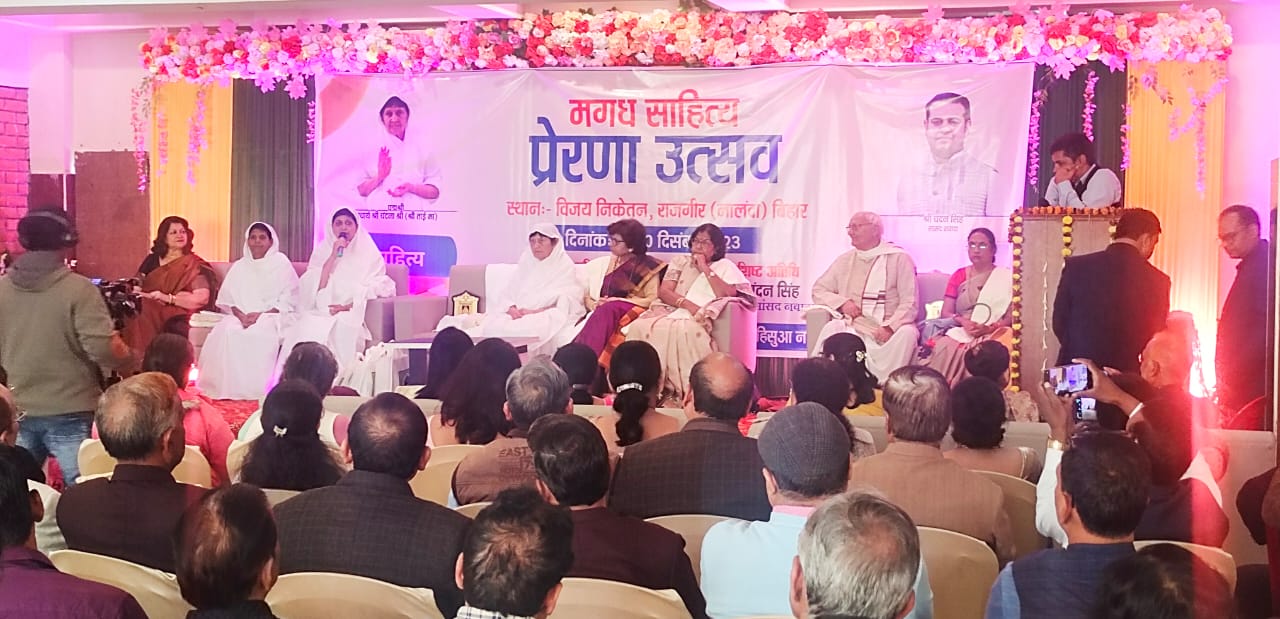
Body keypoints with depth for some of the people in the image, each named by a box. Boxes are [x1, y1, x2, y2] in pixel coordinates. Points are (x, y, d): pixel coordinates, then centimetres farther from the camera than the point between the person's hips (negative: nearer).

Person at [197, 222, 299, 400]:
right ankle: (224, 389, -24)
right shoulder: (240, 267, 19)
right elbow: (226, 299, 11)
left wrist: (260, 315, -14)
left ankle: (254, 391, -30)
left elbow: (288, 301, -2)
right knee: (224, 331, -29)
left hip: (271, 317, -3)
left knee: (260, 334, -36)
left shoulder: (281, 264, 7)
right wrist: (241, 315, -11)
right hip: (241, 317, 4)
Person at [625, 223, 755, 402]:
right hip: (671, 312, 4)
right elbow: (663, 291, 8)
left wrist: (705, 269, -1)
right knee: (639, 327, -29)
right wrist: (688, 304, -11)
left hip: (699, 320, -3)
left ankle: (683, 391, -34)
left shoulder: (725, 266, 15)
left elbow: (728, 295, -5)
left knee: (686, 332, -41)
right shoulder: (680, 262, 23)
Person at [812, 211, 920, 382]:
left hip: (889, 328, -2)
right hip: (855, 327, 2)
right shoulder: (845, 260, 18)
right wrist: (842, 302, -1)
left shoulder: (899, 258, 4)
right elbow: (819, 290, 19)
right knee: (831, 329, -29)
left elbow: (909, 303, -3)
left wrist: (890, 327, -20)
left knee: (907, 333, -34)